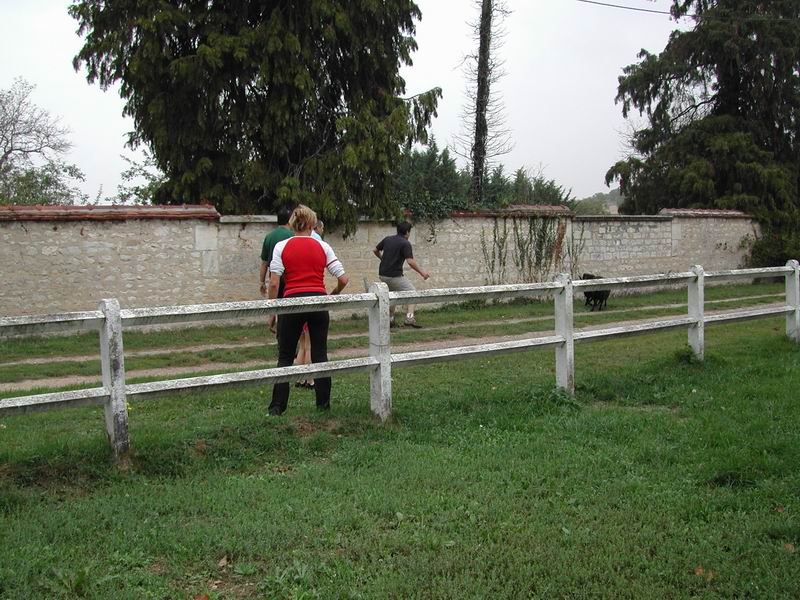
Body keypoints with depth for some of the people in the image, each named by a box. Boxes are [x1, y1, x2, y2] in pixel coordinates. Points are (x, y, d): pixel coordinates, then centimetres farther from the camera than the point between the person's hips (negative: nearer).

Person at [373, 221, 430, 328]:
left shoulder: (387, 239, 9)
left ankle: (390, 320, 24)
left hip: (382, 275, 7)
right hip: (395, 275, -7)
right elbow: (410, 262, -20)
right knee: (412, 292, 3)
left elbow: (375, 250, 21)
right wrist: (422, 272, -10)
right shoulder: (405, 244, -11)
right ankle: (410, 317, -13)